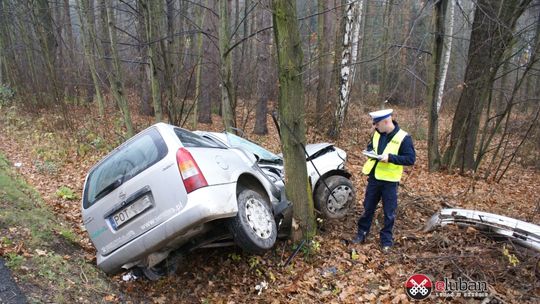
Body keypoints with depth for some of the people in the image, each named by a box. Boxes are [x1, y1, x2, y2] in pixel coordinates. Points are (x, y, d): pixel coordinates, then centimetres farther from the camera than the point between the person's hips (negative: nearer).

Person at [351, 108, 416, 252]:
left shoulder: (404, 137, -14)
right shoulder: (377, 133, 3)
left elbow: (411, 159, -16)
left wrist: (390, 158, -26)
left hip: (390, 181, -5)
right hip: (373, 178, 5)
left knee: (389, 213, 7)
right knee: (368, 208, 15)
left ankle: (386, 240, 22)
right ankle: (361, 233, 30)